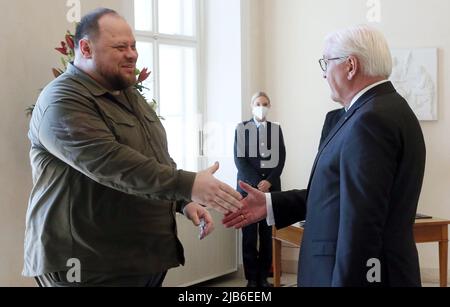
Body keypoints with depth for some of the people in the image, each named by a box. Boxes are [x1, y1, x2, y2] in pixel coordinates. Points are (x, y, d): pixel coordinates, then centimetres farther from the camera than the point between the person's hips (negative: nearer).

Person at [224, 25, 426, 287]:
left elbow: (361, 225, -25)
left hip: (357, 274, -9)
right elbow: (337, 192, 11)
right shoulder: (383, 110, 10)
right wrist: (271, 204, 8)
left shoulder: (371, 119, -21)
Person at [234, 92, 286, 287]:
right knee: (249, 234, -1)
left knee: (267, 233, 2)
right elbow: (239, 159, -2)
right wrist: (256, 183, -11)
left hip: (271, 187, 2)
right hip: (248, 187, -2)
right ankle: (251, 277, 6)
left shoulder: (276, 129, 10)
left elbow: (280, 159, 5)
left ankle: (264, 275, 10)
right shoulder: (242, 128, 5)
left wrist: (268, 181, -10)